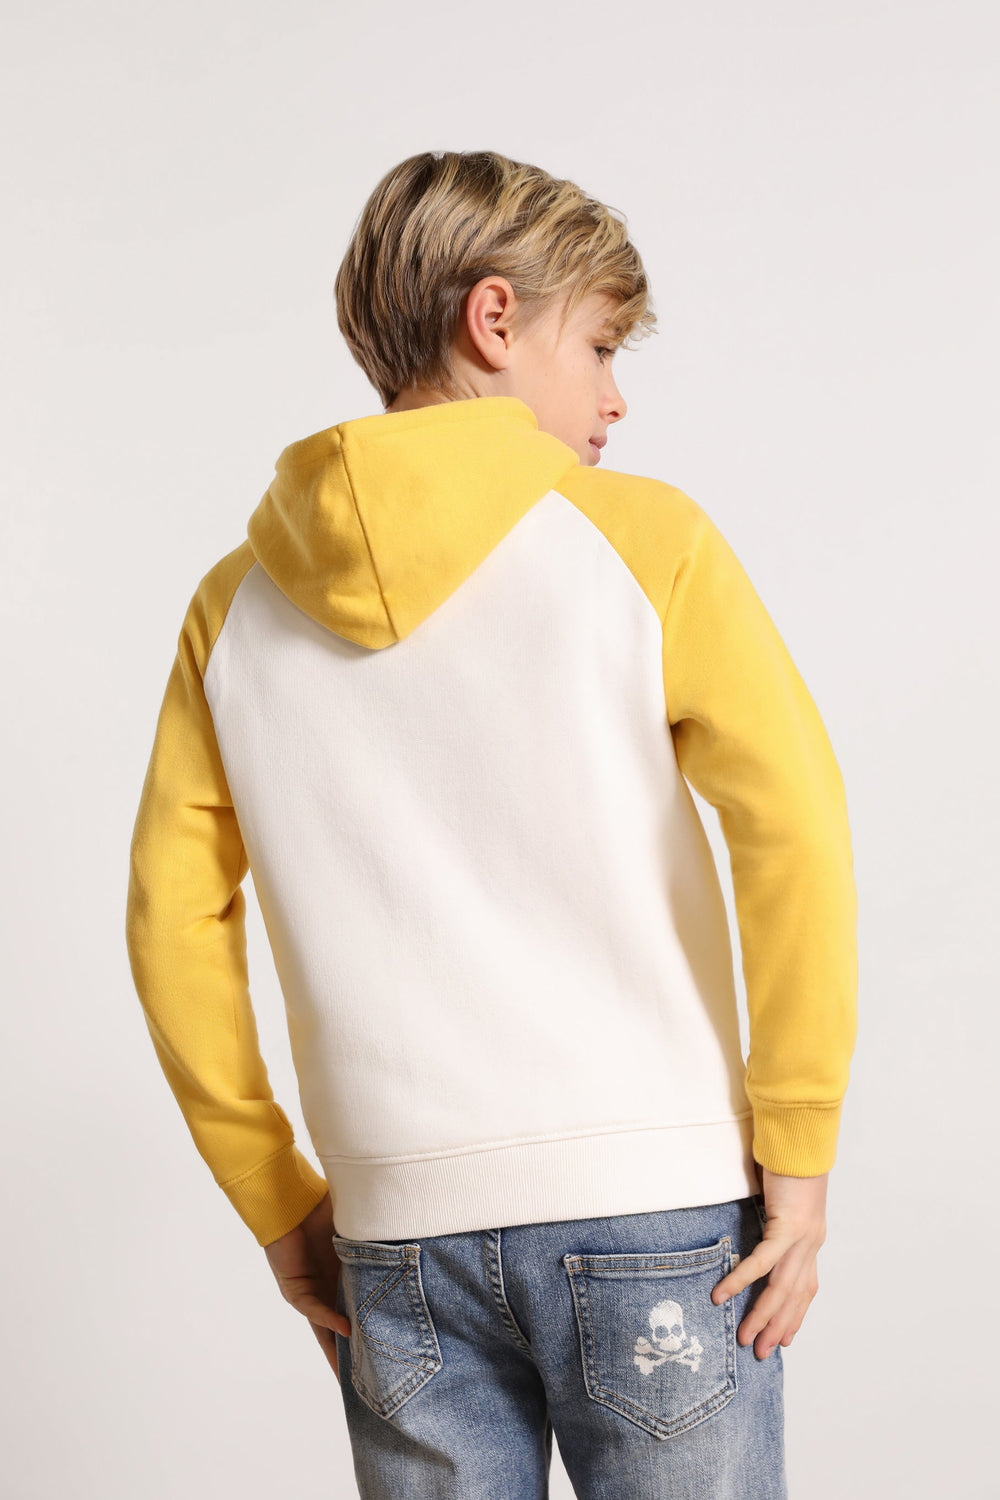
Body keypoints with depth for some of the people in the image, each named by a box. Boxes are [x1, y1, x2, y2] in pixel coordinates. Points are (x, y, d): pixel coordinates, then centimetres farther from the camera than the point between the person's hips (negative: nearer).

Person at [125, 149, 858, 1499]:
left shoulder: (237, 603, 8)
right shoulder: (640, 536, -3)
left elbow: (171, 919, 5)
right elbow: (795, 825, -12)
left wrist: (276, 1205, 11)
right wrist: (798, 1151, -5)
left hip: (399, 1237, 3)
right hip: (652, 1206, -3)